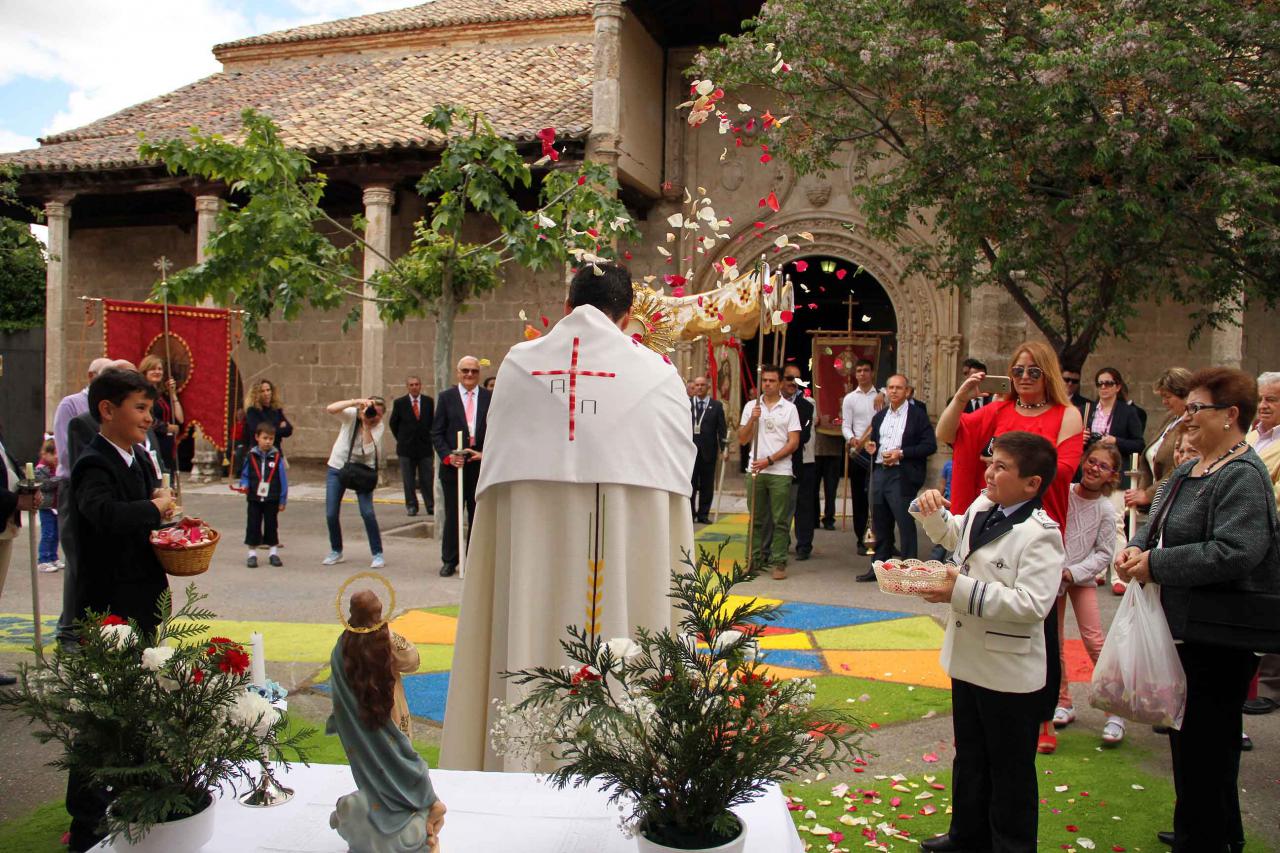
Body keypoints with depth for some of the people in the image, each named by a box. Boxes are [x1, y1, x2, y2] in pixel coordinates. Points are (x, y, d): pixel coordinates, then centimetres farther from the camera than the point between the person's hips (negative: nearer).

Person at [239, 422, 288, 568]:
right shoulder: (251, 456, -2)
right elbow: (245, 475, 8)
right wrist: (244, 485, -14)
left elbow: (283, 480, -2)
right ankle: (252, 554, 17)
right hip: (254, 499, 1)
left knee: (271, 526, 10)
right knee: (253, 526, 6)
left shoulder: (277, 457, -5)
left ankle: (273, 553, 21)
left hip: (272, 500, -1)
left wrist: (283, 501, -2)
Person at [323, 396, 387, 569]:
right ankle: (336, 552, 22)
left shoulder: (379, 426, -11)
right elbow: (330, 409, -31)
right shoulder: (352, 414, -12)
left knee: (367, 512, -13)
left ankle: (377, 554, -1)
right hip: (337, 467, 1)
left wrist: (366, 424, -28)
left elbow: (368, 448, -27)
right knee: (331, 514, 1)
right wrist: (356, 401, -38)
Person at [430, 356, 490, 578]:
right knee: (452, 516, 4)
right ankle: (449, 561, 15)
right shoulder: (446, 397, 5)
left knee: (478, 516, 7)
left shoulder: (490, 398, 6)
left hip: (482, 466, 1)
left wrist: (485, 454, -8)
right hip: (453, 466, -1)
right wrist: (448, 456, -11)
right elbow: (436, 432, 3)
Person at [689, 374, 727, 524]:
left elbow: (722, 428, 2)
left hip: (708, 450, 0)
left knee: (707, 485, 4)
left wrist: (723, 448, -6)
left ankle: (703, 514, 13)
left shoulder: (717, 405, 6)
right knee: (690, 484, 2)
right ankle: (690, 513, 11)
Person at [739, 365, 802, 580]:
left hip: (780, 472, -2)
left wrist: (769, 460, -11)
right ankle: (754, 560, 14)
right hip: (755, 471, 2)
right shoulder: (751, 407, 10)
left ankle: (779, 562, 4)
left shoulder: (789, 409, 3)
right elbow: (742, 440, 7)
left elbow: (794, 443, -3)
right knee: (756, 519, 8)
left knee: (780, 520, 0)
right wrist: (752, 419, -8)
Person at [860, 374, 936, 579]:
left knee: (905, 523, -4)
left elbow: (930, 446, -9)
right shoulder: (879, 416, 17)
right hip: (880, 473, 6)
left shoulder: (917, 415, -3)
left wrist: (901, 453, -16)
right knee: (880, 522, 10)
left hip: (903, 476, -6)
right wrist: (872, 448, 4)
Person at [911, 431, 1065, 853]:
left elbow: (1033, 603, -33)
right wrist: (932, 510, 3)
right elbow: (951, 535, 24)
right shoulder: (981, 508, 2)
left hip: (1010, 673, -9)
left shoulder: (1040, 534, -23)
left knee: (1010, 771, 9)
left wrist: (963, 590, -32)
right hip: (969, 660, 9)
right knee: (969, 759, 24)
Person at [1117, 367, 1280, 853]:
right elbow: (1157, 525, 17)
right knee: (1189, 739, 20)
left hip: (1220, 639, -10)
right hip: (1185, 630, 10)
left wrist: (1155, 564, -22)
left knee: (1204, 746, -1)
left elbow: (1235, 552, -27)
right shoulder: (1188, 473, 13)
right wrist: (1137, 548, -6)